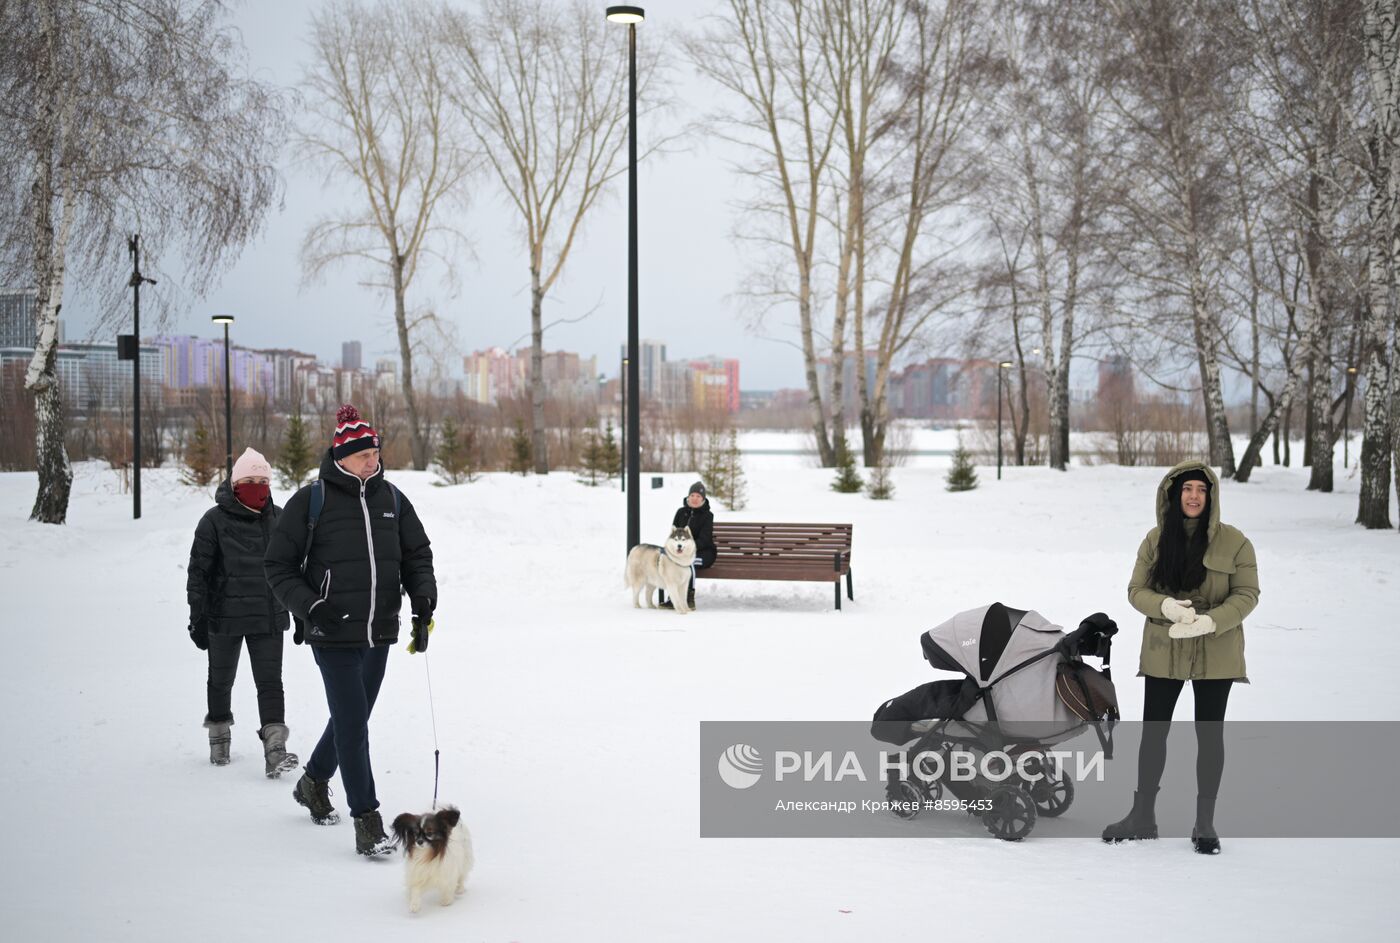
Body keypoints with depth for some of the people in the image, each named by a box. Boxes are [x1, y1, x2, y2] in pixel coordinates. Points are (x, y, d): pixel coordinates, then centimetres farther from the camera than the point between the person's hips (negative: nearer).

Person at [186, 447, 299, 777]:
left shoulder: (279, 519, 6)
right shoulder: (215, 520, -6)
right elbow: (198, 571, -4)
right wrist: (197, 618, -7)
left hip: (269, 616, 2)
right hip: (225, 617, -2)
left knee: (270, 681, -8)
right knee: (221, 680, 13)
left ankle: (275, 749, -14)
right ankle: (219, 737, 34)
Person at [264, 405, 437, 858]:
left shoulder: (392, 500, 8)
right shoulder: (311, 502, -6)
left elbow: (417, 555, 15)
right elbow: (279, 566, -2)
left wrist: (423, 599, -2)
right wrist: (309, 607, -15)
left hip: (379, 634, 5)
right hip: (333, 635, -5)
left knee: (352, 718, 18)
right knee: (353, 723, -9)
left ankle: (314, 782, 43)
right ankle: (366, 820, -5)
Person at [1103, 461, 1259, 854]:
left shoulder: (1234, 542, -6)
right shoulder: (1156, 540, 3)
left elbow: (1247, 594, -7)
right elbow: (1136, 590, 2)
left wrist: (1210, 622, -23)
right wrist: (1165, 606, -20)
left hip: (1215, 654, -2)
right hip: (1163, 652, 2)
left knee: (1209, 734, 4)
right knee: (1153, 731, 7)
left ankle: (1205, 823, 14)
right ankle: (1142, 816, 19)